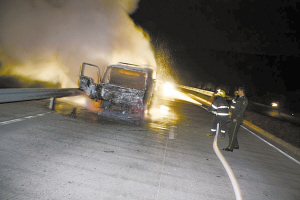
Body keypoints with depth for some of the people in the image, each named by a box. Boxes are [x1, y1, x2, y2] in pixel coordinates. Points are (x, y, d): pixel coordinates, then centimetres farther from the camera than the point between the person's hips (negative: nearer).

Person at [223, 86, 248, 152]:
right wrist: (232, 115, 17)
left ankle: (230, 147, -2)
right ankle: (236, 145, 25)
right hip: (234, 118, 10)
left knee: (233, 133, -7)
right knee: (230, 132, 14)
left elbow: (242, 110, -18)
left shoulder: (244, 99, -12)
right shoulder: (239, 98, 17)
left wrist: (236, 118, -20)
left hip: (237, 119, -9)